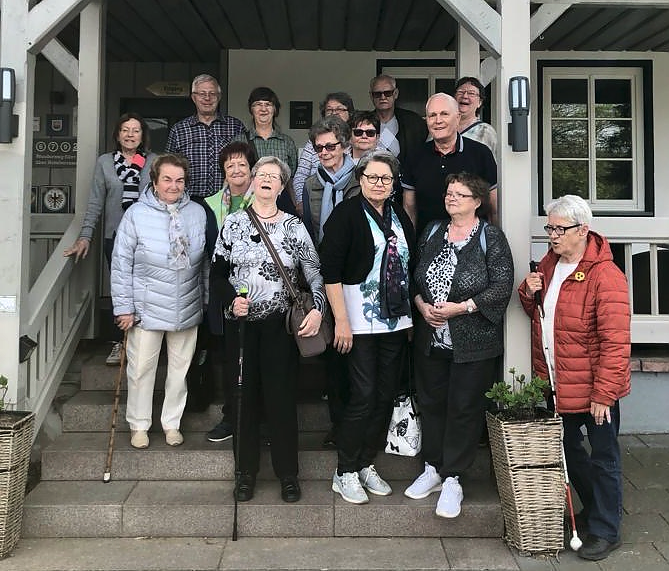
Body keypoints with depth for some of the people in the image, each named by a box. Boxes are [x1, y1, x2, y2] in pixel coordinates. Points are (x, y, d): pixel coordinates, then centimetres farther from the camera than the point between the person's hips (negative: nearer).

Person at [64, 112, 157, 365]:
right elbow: (95, 203, 6)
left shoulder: (155, 162, 4)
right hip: (115, 237, 2)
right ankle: (119, 342, 19)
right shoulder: (105, 162, 8)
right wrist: (85, 236, -2)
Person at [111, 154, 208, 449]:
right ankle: (138, 425, 28)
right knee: (141, 369, 8)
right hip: (147, 309, -2)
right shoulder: (136, 214, -8)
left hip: (188, 309, 3)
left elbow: (206, 262, 7)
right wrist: (124, 307, -7)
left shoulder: (197, 213, 0)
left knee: (180, 368, 13)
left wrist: (207, 300, 8)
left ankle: (172, 422, 31)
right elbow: (121, 264, -6)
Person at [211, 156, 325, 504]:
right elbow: (217, 273, 7)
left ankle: (288, 473, 17)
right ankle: (247, 471, 22)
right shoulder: (234, 223, 5)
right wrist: (231, 300, -10)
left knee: (281, 395, 2)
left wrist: (317, 309, -13)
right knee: (245, 395, 8)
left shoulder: (293, 227, 2)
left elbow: (315, 274, 1)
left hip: (280, 323, -1)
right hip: (241, 323, 2)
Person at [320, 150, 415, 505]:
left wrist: (414, 312, 12)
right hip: (360, 322, -6)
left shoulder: (400, 217, 12)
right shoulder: (346, 214, -7)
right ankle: (345, 473, 12)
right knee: (363, 396, -5)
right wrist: (341, 320, -18)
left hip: (395, 321, 6)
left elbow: (411, 267, 18)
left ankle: (367, 465, 25)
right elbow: (330, 271, -13)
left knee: (386, 395, 9)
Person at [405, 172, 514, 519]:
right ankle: (432, 469, 28)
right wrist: (422, 305, -5)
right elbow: (414, 277, 12)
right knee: (431, 402, 12)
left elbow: (502, 287, -12)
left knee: (464, 408, 2)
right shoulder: (432, 233, 11)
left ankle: (452, 479, 15)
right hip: (430, 337, 5)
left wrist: (461, 307, -18)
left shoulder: (491, 238, -5)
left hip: (472, 341, -5)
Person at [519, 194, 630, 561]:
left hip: (593, 390, -8)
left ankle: (605, 530, 24)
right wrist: (529, 293, -4)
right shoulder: (549, 263, 5)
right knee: (567, 449, 22)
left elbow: (615, 342, -21)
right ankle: (595, 507, 43)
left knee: (603, 458, 9)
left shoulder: (605, 276, -20)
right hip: (556, 384, 8)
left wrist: (603, 393, -21)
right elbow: (539, 313, 19)